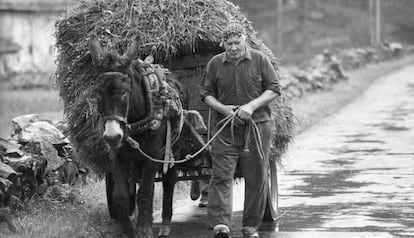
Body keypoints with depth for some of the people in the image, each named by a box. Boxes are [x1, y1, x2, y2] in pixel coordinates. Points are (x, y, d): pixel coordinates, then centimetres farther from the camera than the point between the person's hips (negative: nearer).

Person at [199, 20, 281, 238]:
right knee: (221, 176, -10)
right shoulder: (215, 64, 4)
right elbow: (206, 94, 7)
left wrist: (252, 106, -14)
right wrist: (223, 109, -11)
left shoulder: (260, 60, 0)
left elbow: (274, 89, 0)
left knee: (256, 178, 4)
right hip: (226, 128, 0)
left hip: (257, 126, 0)